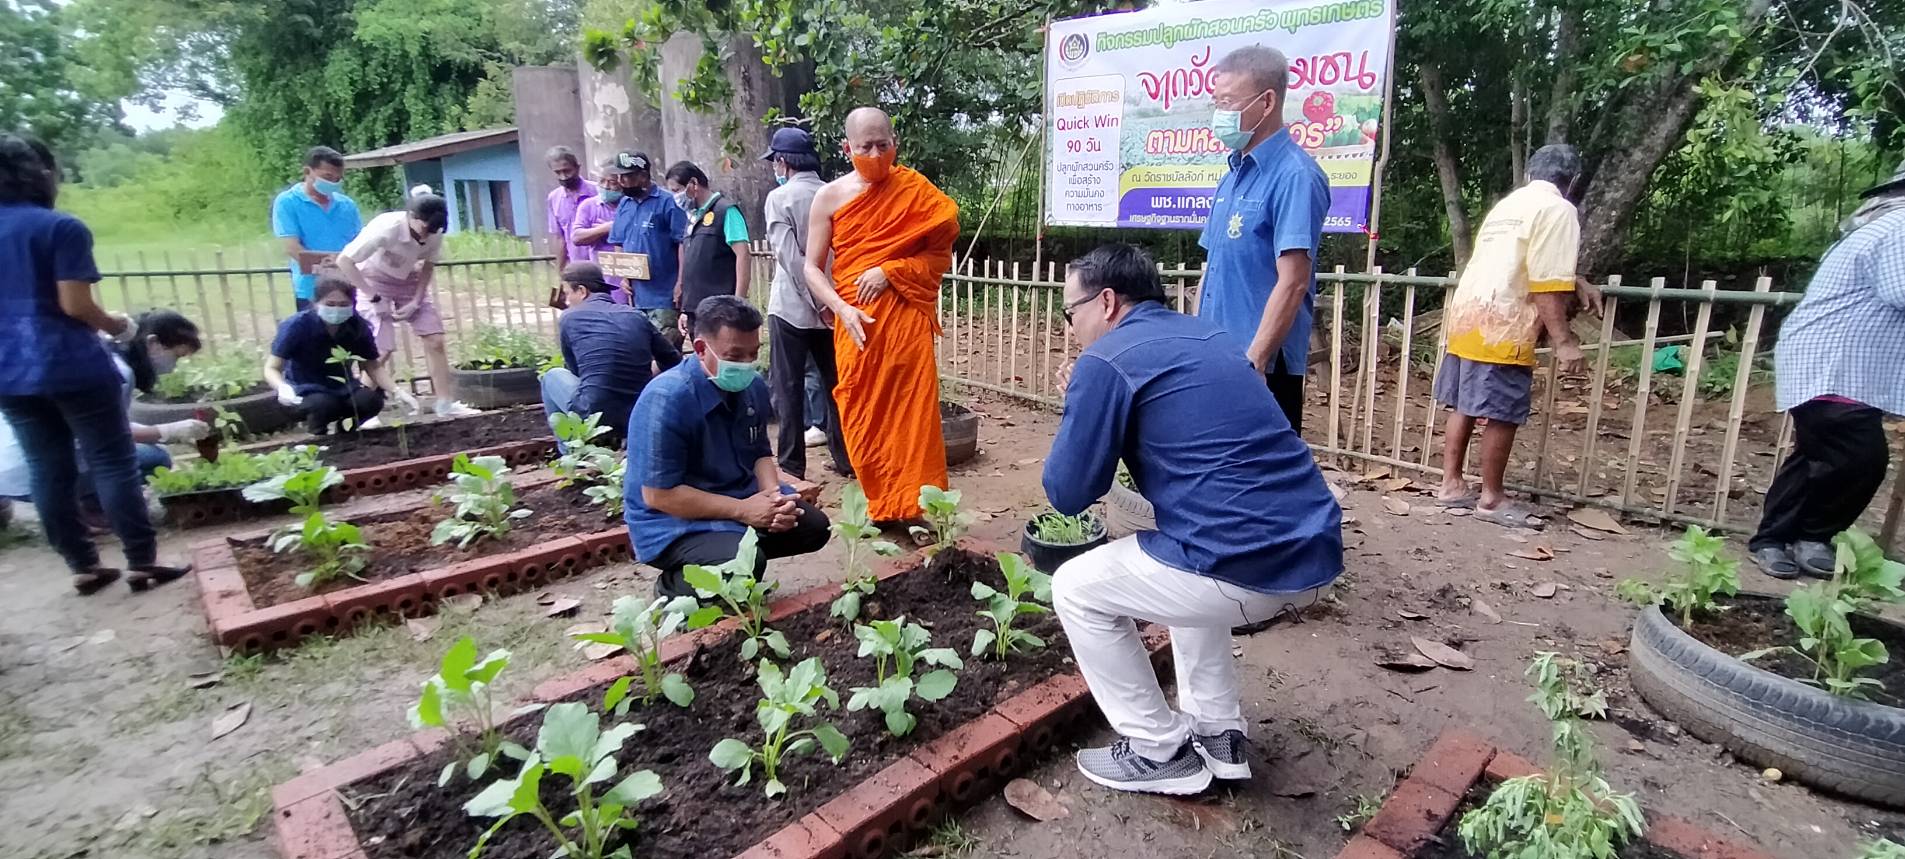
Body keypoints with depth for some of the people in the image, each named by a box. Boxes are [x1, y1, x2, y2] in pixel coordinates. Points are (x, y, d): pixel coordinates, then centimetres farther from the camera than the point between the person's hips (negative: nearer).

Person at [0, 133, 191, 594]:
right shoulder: (61, 227, -11)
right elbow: (75, 305, -16)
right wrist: (116, 325, 2)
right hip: (73, 367, -6)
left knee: (47, 470, 10)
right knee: (113, 463, 0)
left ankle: (82, 566, 17)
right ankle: (141, 561, 4)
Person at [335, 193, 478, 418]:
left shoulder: (434, 235, -19)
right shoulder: (386, 228, -32)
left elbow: (428, 266, -2)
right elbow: (344, 261, -29)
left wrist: (416, 301, -12)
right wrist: (373, 297, -28)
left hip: (408, 281, 5)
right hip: (374, 281, -5)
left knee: (434, 340, -4)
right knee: (381, 350, -13)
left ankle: (446, 404, 3)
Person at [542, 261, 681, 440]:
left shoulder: (569, 318, 3)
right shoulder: (637, 316, 9)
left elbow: (574, 370, 15)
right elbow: (674, 363, 14)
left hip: (595, 417, -3)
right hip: (641, 418, 3)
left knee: (553, 377, 26)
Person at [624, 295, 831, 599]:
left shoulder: (753, 386, -2)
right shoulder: (666, 399, -26)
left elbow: (760, 454, 9)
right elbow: (658, 494, -25)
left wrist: (773, 495, -14)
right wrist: (741, 510, -24)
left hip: (740, 498, 7)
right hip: (673, 521, -7)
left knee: (814, 526, 2)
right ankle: (673, 586, -2)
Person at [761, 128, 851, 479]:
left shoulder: (779, 198, -9)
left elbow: (791, 257, -17)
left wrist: (819, 302, -13)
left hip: (792, 307, -5)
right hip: (831, 307, 5)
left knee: (788, 387, 3)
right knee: (835, 383, 12)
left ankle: (791, 465, 6)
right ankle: (845, 457, 18)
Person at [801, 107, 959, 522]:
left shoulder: (915, 190, 3)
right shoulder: (830, 197, 4)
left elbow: (941, 253, 1)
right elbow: (812, 268, 4)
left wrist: (889, 272, -12)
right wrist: (842, 310, -13)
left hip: (906, 318, -1)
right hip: (855, 322, 1)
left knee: (912, 413, -5)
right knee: (863, 418, 4)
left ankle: (916, 510, 6)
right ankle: (881, 507, 19)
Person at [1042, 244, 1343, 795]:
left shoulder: (1106, 361, -6)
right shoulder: (1206, 337, 19)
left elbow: (1068, 492, -3)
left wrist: (1079, 416, 13)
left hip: (1250, 568, -9)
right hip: (1315, 556, 9)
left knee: (1076, 589, 11)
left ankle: (1161, 753, 20)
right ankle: (1218, 734, 35)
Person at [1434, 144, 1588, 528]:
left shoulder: (1507, 203, 22)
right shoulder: (1558, 209, -5)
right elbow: (1548, 284, -14)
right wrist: (1563, 340, -13)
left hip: (1467, 314, 9)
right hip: (1501, 324, -9)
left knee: (1464, 405, 13)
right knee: (1502, 414, -1)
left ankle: (1452, 484, 19)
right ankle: (1491, 498, 7)